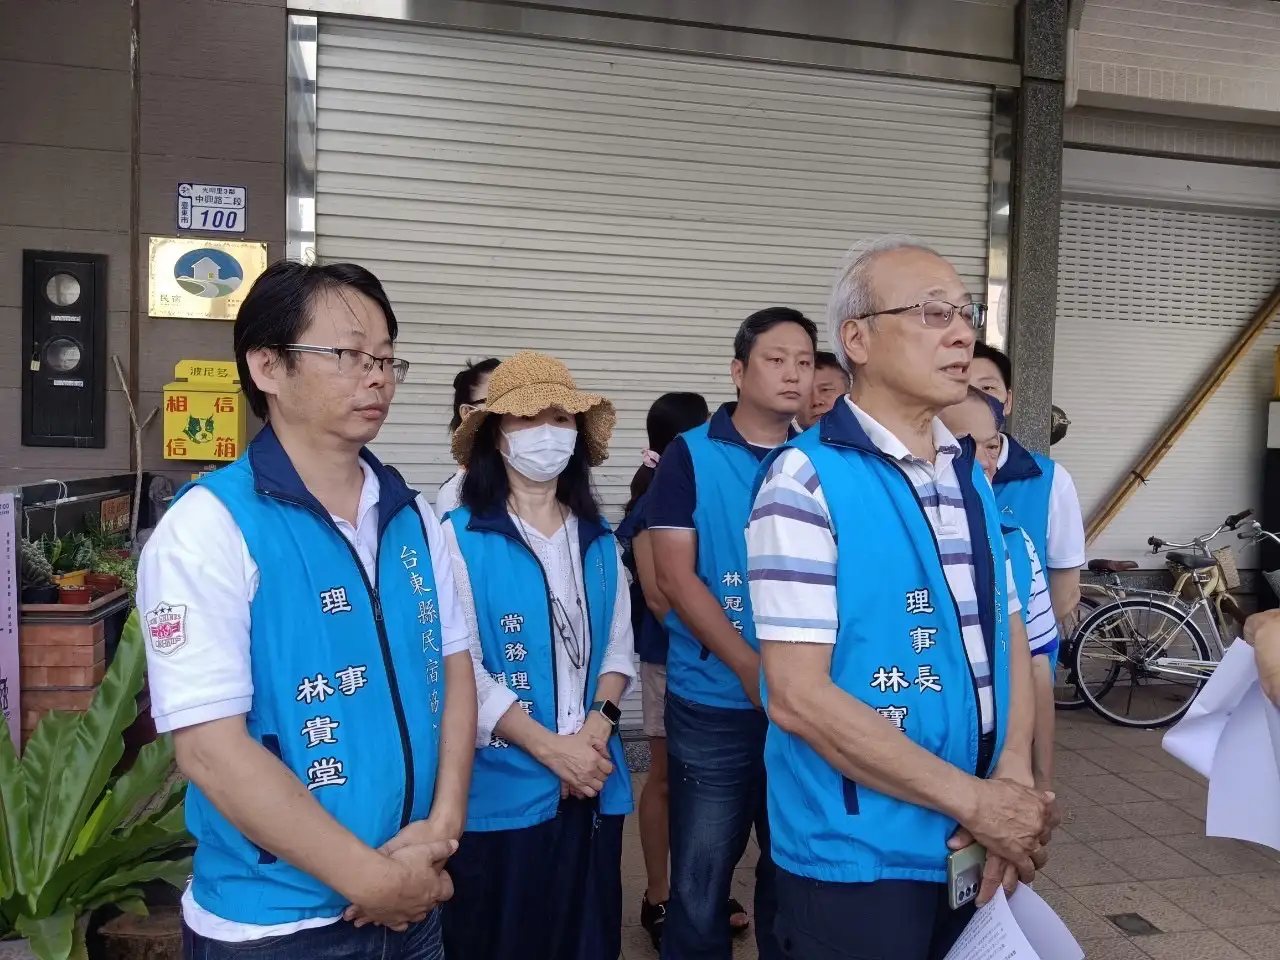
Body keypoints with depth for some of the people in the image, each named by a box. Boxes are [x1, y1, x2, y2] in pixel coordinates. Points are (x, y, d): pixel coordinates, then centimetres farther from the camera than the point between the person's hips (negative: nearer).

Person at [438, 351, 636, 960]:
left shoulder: (599, 541, 8)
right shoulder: (460, 536, -10)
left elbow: (619, 647, 9)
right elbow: (459, 668, -14)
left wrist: (598, 723, -9)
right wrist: (552, 749, -16)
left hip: (593, 788, 5)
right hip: (500, 791, -5)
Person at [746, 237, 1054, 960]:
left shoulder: (971, 474, 7)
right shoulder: (807, 480, -16)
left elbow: (1008, 631, 8)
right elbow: (798, 696, -21)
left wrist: (1013, 779, -7)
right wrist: (973, 797, -16)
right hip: (855, 859, -6)